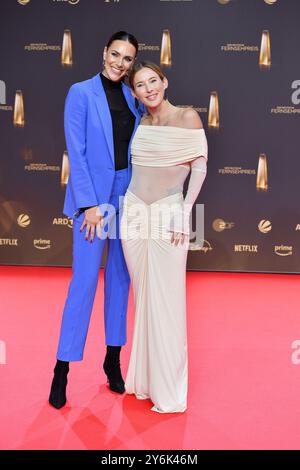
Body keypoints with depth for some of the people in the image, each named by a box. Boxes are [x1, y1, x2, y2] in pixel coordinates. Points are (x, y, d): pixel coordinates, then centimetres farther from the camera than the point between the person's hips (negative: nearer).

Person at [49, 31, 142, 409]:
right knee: (84, 280, -4)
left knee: (120, 277, 10)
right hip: (93, 195, -5)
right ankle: (62, 367, 10)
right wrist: (90, 204, -15)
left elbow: (137, 150, 12)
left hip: (127, 195, 5)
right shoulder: (81, 92, -3)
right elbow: (76, 153, -9)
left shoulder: (132, 98, 11)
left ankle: (113, 359, 24)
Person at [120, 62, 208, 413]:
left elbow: (199, 167, -8)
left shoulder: (187, 116, -4)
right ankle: (146, 376, 28)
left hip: (168, 213, -4)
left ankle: (168, 387, 15)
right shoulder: (138, 124, 10)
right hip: (133, 213, 5)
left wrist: (184, 212, -13)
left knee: (166, 299, 0)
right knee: (142, 296, 12)